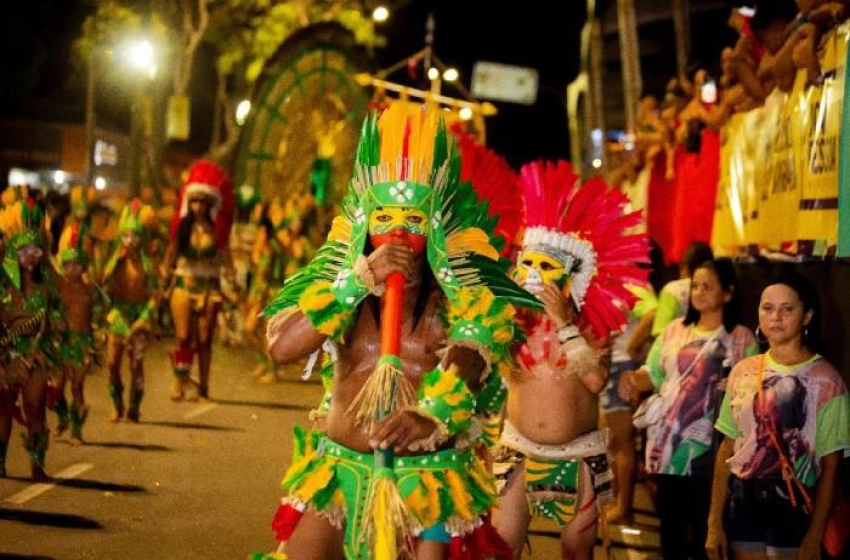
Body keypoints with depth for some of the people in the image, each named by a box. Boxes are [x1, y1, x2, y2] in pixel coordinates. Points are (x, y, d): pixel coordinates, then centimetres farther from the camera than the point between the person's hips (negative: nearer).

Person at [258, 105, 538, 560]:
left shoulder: (461, 293, -3)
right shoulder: (338, 279, 2)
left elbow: (468, 364, -22)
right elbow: (281, 348, -13)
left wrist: (430, 413, -44)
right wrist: (360, 280, -20)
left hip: (429, 478, -2)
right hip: (341, 471, 2)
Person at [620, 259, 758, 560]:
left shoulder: (742, 338, -2)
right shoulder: (675, 329, 11)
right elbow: (653, 374, 11)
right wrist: (633, 379, -10)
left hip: (710, 447, -4)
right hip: (668, 440, 4)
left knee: (705, 522, 2)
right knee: (670, 519, 13)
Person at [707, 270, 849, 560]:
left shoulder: (825, 380, -8)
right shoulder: (743, 372, 5)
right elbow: (727, 449, 7)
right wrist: (715, 523, 4)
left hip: (794, 507, -4)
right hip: (742, 503, 4)